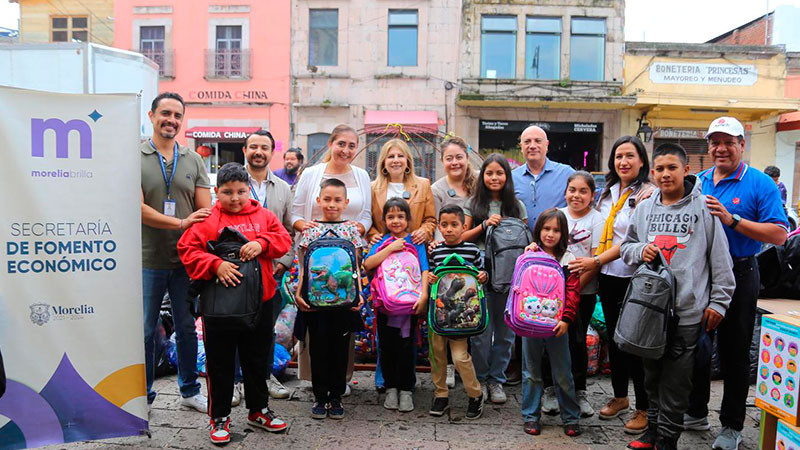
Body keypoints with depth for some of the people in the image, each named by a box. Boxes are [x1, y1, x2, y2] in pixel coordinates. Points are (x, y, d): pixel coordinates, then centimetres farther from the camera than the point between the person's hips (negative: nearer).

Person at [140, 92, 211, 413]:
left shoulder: (194, 160, 8)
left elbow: (205, 211, 4)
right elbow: (138, 208, -11)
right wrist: (182, 224, -17)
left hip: (186, 259, 3)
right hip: (148, 260, -3)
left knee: (187, 327, 13)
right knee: (144, 331, 7)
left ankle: (190, 390, 28)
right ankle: (142, 395, 24)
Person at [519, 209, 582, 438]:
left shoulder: (568, 260, 0)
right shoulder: (531, 254, 6)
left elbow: (573, 293, -6)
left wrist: (566, 319, -17)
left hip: (556, 324, -1)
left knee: (562, 373, 7)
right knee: (531, 372, 11)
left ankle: (570, 417, 22)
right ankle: (531, 416, 23)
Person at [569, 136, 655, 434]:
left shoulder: (647, 194, -11)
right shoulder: (608, 192, 12)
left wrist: (596, 261, -17)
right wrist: (594, 265, 9)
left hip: (633, 278, -7)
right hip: (608, 276, 7)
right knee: (614, 337, 16)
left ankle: (644, 408, 17)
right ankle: (619, 397, 33)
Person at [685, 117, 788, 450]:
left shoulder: (760, 184, -6)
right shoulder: (698, 182, 8)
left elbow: (779, 235, -15)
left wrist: (731, 219, -23)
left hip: (738, 276, -5)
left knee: (734, 351, 6)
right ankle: (695, 413, 31)